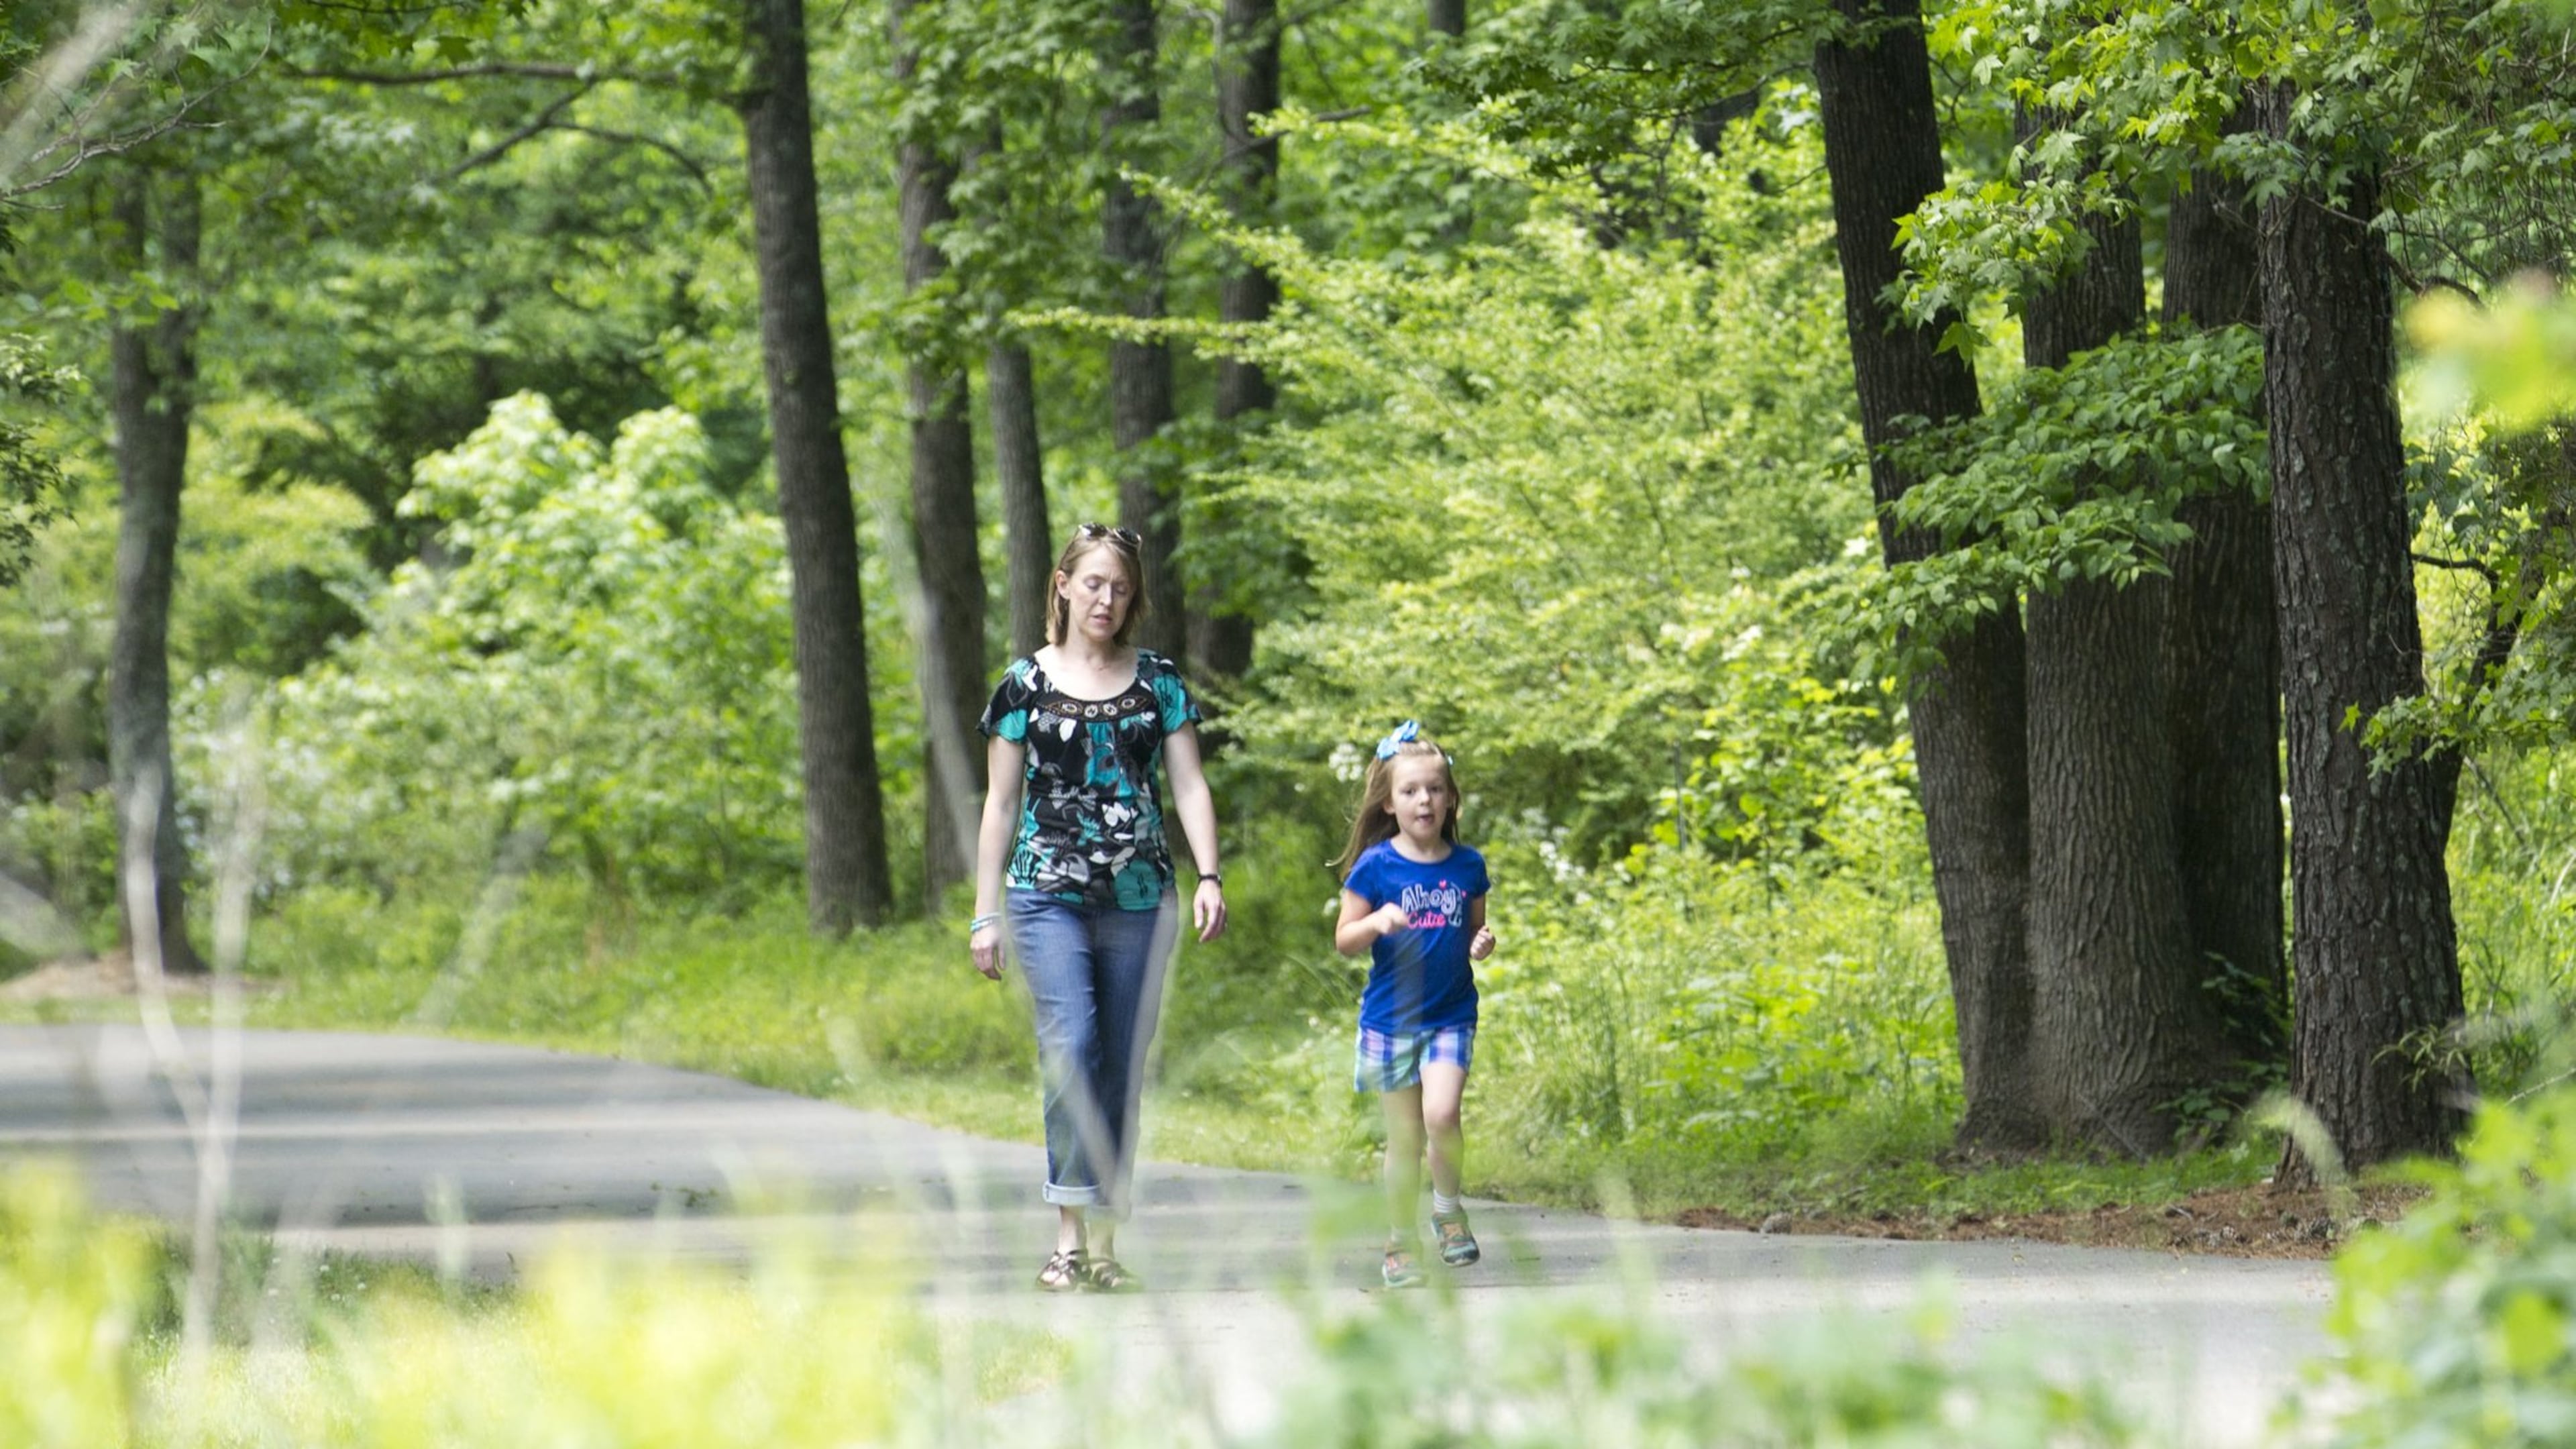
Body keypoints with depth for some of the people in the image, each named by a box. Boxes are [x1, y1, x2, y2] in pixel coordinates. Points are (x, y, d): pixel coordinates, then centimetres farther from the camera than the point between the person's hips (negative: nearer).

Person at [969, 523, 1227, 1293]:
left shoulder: (1158, 681, 10)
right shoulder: (1026, 685, 6)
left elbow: (1189, 784, 7)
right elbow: (1001, 803, 9)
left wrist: (1209, 875, -8)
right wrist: (985, 912, 6)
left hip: (1137, 901, 2)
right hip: (1049, 895, -2)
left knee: (1123, 1071, 2)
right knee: (1070, 1047, -19)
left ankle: (1105, 1244, 8)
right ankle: (1068, 1239, -19)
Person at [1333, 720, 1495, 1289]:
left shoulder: (1467, 866, 3)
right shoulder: (1376, 866, -4)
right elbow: (1344, 940, -1)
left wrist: (1482, 946, -6)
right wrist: (1376, 923, -21)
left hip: (1452, 1015, 1)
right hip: (1390, 1017, -1)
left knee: (1441, 1113, -20)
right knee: (1404, 1135, 3)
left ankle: (1448, 1207, 4)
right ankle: (1399, 1245, 16)